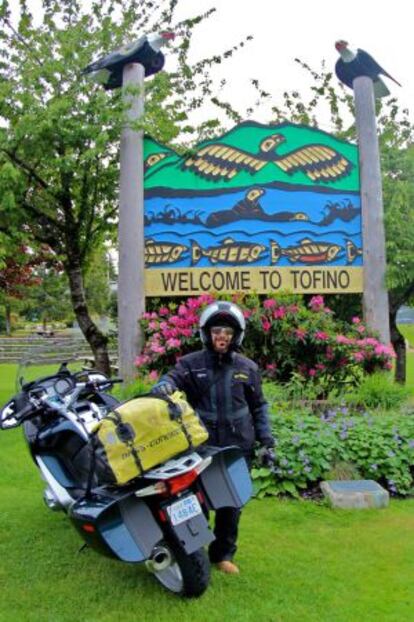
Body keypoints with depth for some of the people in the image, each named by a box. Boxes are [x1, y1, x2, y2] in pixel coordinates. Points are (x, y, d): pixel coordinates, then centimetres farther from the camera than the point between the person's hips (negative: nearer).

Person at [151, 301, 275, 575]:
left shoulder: (247, 368, 6)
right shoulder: (191, 363, 0)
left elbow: (258, 407, 12)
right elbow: (172, 378, -16)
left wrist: (266, 441, 8)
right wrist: (163, 386, -40)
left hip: (238, 448, 2)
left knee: (231, 503, 11)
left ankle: (223, 554, 31)